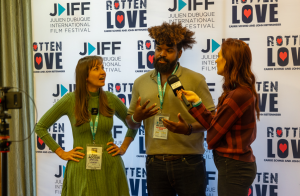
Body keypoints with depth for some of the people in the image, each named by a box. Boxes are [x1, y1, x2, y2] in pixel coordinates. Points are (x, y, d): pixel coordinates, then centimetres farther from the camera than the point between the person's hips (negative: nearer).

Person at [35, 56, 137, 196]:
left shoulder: (110, 99, 1)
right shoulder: (70, 100, -5)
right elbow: (40, 127, 2)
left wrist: (123, 148, 7)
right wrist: (62, 153, -1)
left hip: (110, 168, 2)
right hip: (81, 170, -2)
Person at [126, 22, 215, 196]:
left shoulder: (195, 80, -2)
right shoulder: (141, 82, 9)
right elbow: (131, 122, 15)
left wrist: (189, 129, -21)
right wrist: (136, 118, -7)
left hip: (189, 163, -3)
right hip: (155, 164, 3)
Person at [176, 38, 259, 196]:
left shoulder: (238, 96, -22)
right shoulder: (244, 92, 8)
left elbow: (213, 137, -15)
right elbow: (214, 124, 6)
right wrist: (196, 101, 5)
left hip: (233, 168, -9)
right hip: (239, 164, 9)